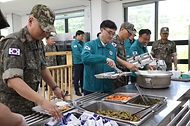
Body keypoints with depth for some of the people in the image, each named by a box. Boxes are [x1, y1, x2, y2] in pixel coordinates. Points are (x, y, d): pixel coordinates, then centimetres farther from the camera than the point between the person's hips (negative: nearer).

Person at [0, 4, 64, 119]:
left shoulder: (39, 43, 3)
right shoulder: (14, 43, -22)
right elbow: (13, 80, -34)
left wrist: (55, 87, 6)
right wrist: (42, 101, -41)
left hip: (29, 104, 8)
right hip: (12, 108, -7)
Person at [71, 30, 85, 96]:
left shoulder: (82, 43, 13)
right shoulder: (74, 43, -10)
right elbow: (77, 54, -19)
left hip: (83, 62, 7)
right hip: (78, 63, -7)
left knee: (82, 76, 15)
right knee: (77, 77, 2)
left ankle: (83, 89, 27)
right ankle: (77, 91, 11)